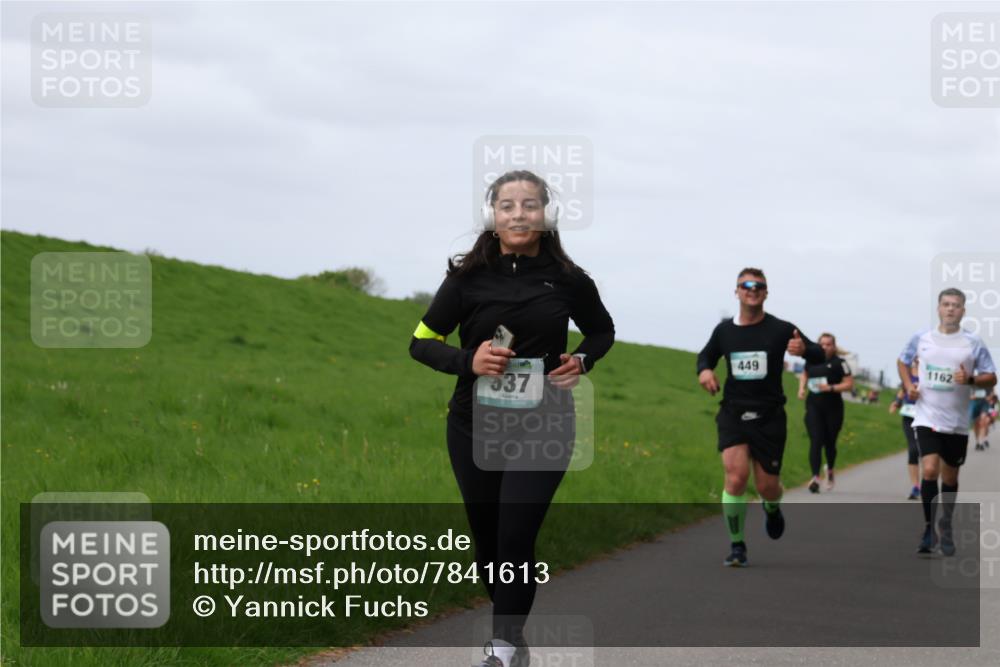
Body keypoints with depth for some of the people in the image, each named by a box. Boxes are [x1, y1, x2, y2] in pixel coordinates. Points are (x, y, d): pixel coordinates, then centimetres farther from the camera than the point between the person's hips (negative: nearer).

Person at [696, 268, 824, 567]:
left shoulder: (781, 330, -4)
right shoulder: (724, 330, 5)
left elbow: (819, 356, -4)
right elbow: (706, 355, 24)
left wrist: (804, 349, -27)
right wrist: (704, 371, 0)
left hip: (769, 417, -1)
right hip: (733, 415, 1)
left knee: (767, 486, 3)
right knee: (736, 475, -19)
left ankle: (772, 510, 43)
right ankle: (737, 546, -6)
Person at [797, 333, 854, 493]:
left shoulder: (839, 363, -5)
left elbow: (849, 384, -6)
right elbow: (805, 374, 27)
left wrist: (831, 388, -18)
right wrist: (802, 388, 9)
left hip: (833, 407, -2)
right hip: (814, 406, 2)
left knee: (829, 443, 11)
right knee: (815, 441, -13)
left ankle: (830, 470, 41)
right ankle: (815, 478, -21)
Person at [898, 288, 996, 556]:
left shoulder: (973, 343, -2)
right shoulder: (921, 339, 2)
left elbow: (991, 378, 0)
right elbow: (902, 361, 19)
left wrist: (971, 380, -20)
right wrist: (908, 385, 2)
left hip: (957, 422, 1)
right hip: (927, 418, -1)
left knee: (950, 477, 11)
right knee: (930, 471, -18)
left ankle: (946, 528, 31)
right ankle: (929, 528, -6)